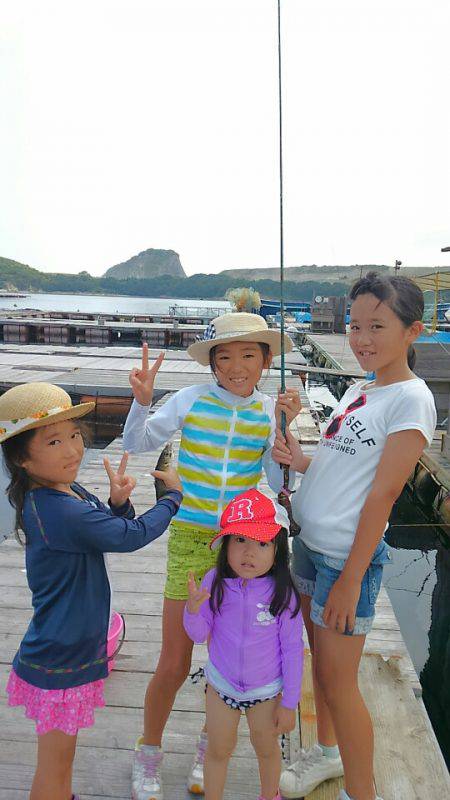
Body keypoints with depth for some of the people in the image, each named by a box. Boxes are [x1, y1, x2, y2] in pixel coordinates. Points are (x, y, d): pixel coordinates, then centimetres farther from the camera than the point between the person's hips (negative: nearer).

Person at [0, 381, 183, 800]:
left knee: (61, 750, 29)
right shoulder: (58, 511, -31)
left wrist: (117, 503, -16)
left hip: (71, 648, 9)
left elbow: (114, 529, 6)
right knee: (55, 760, 12)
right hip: (58, 660, -9)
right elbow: (132, 536, -27)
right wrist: (172, 495, -11)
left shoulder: (70, 492, -1)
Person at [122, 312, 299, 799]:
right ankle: (148, 754, 34)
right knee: (174, 665, 5)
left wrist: (281, 427, -15)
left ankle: (209, 746, 42)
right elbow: (137, 443, -1)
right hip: (189, 539, -2)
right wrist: (142, 401, -18)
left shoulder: (269, 410, -2)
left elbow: (278, 483, -4)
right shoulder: (191, 400, -8)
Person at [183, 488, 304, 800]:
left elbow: (292, 649, -13)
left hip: (266, 691, 0)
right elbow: (199, 635, -9)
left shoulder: (282, 593, -24)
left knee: (266, 748, 25)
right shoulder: (215, 582, -19)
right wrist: (193, 609, -31)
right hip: (222, 684, 1)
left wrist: (289, 703, -7)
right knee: (219, 750, 21)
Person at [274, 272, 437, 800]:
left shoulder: (411, 399, -14)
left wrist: (350, 579, -17)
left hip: (349, 556, -7)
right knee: (320, 658, 21)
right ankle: (327, 752, 44)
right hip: (309, 542, 8)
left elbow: (382, 493, -18)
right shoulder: (357, 391, 10)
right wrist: (298, 460, -6)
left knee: (337, 680, 5)